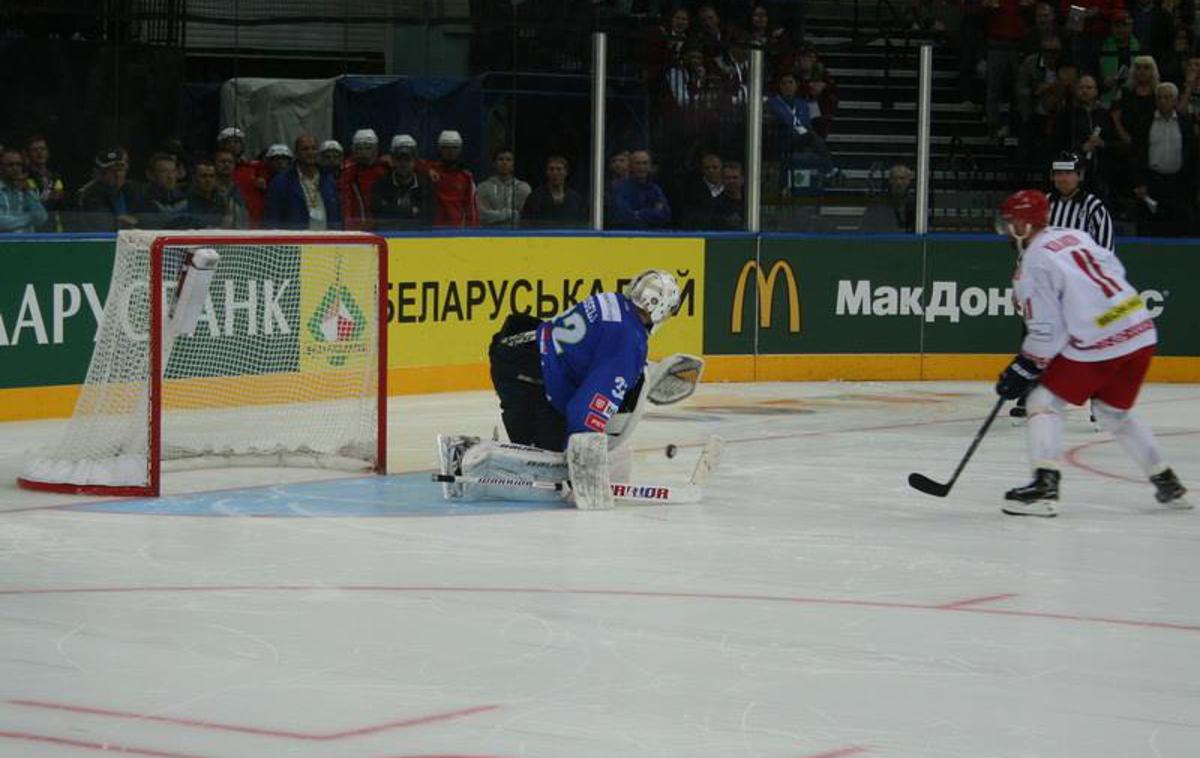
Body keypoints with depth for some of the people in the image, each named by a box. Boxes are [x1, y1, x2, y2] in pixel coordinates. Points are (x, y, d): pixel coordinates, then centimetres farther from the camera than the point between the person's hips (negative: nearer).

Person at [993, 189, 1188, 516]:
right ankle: (1168, 485, 28)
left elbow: (1046, 333, -11)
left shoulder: (1032, 266, -8)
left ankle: (1044, 487, -9)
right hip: (1141, 333, 8)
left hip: (1097, 346, -8)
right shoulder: (1075, 236, 14)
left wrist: (1022, 371, -1)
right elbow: (1114, 269, 21)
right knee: (1114, 412, 25)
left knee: (1044, 400, 4)